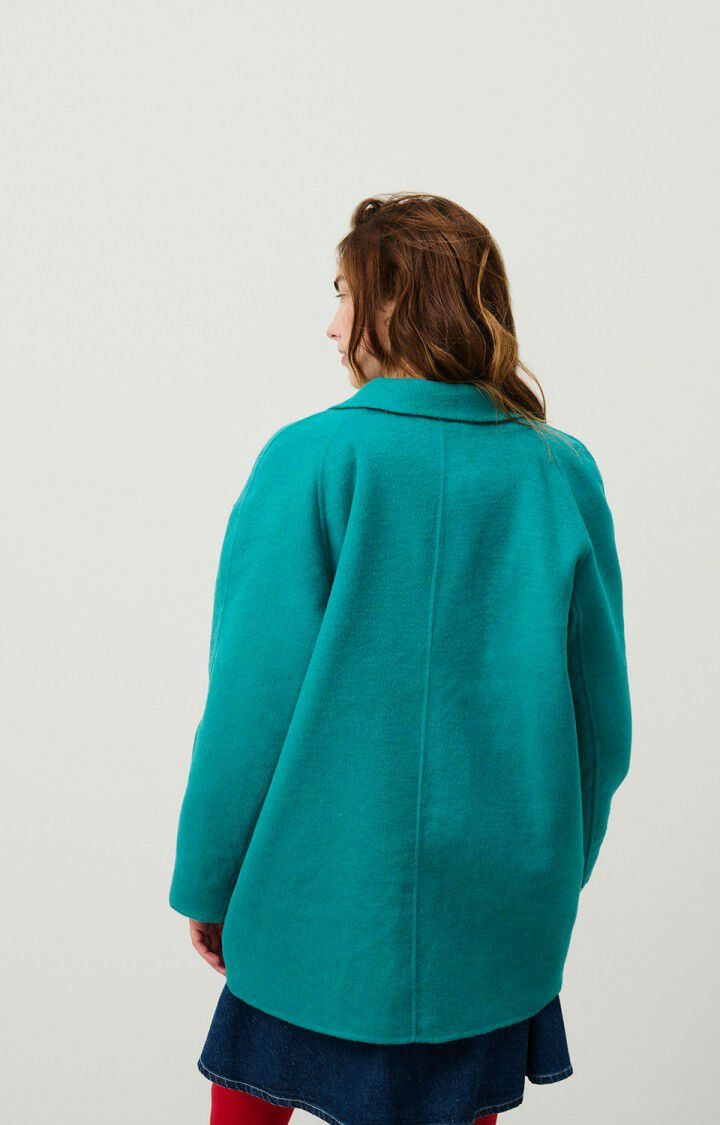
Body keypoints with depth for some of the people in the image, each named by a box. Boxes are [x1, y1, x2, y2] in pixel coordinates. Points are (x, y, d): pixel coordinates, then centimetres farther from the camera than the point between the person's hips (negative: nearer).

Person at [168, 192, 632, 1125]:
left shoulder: (312, 460, -14)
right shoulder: (563, 472, -4)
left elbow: (254, 698, -13)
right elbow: (600, 706, 2)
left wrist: (205, 882, 0)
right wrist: (561, 864, 16)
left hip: (324, 898, -3)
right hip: (497, 910, 3)